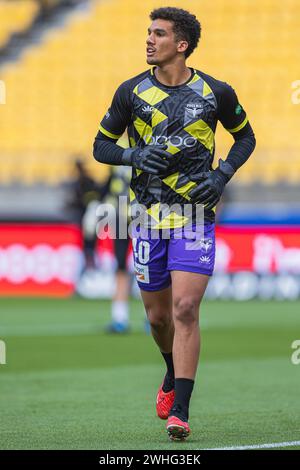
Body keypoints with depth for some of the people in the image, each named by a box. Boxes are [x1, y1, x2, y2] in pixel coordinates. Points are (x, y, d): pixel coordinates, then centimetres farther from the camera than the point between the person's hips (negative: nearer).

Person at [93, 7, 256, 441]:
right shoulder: (132, 92, 2)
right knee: (158, 316, 9)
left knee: (185, 308, -16)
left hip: (196, 214, -2)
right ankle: (174, 375, 41)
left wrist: (223, 175, -3)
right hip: (148, 216, 2)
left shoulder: (216, 92, -2)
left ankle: (179, 411, -14)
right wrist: (134, 155, -11)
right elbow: (102, 145, 10)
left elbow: (245, 136, 14)